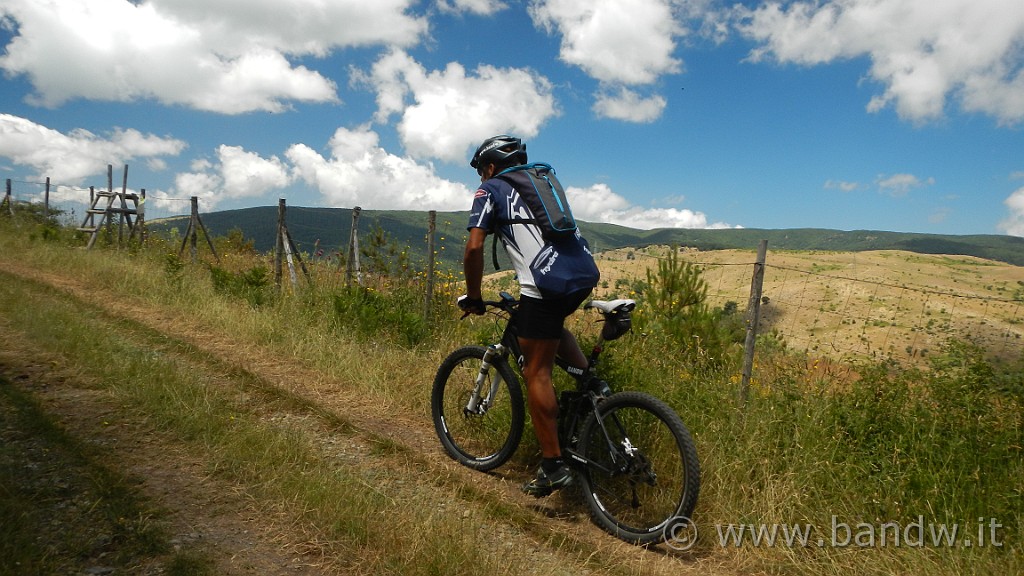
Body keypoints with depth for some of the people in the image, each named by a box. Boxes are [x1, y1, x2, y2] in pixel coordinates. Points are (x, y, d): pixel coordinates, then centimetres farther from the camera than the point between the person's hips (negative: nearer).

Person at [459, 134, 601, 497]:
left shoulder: (491, 190, 10)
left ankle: (553, 466, 7)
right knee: (553, 324, 36)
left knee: (537, 372, 4)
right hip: (587, 273, 7)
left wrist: (473, 297, 11)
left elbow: (474, 247, -2)